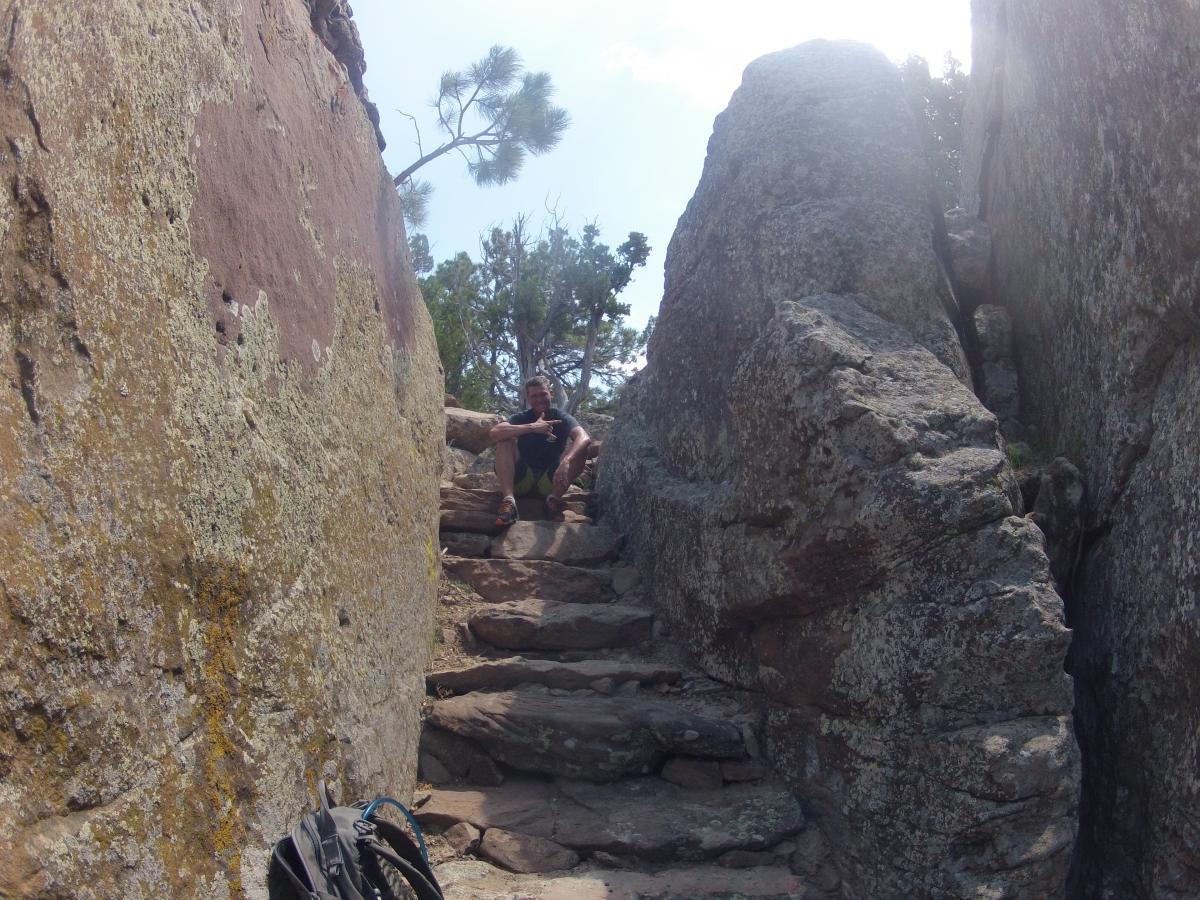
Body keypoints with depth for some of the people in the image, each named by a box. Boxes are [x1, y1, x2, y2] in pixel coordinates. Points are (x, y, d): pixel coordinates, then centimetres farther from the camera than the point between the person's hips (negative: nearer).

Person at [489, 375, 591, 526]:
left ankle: (554, 498, -26)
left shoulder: (561, 418, -2)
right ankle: (509, 500, -35)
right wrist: (532, 427, -30)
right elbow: (494, 433, -22)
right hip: (522, 480, 1)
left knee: (579, 449, -20)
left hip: (550, 481, 0)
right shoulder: (521, 418, 0)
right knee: (505, 440, -22)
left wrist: (566, 460, -45)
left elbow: (584, 438, -25)